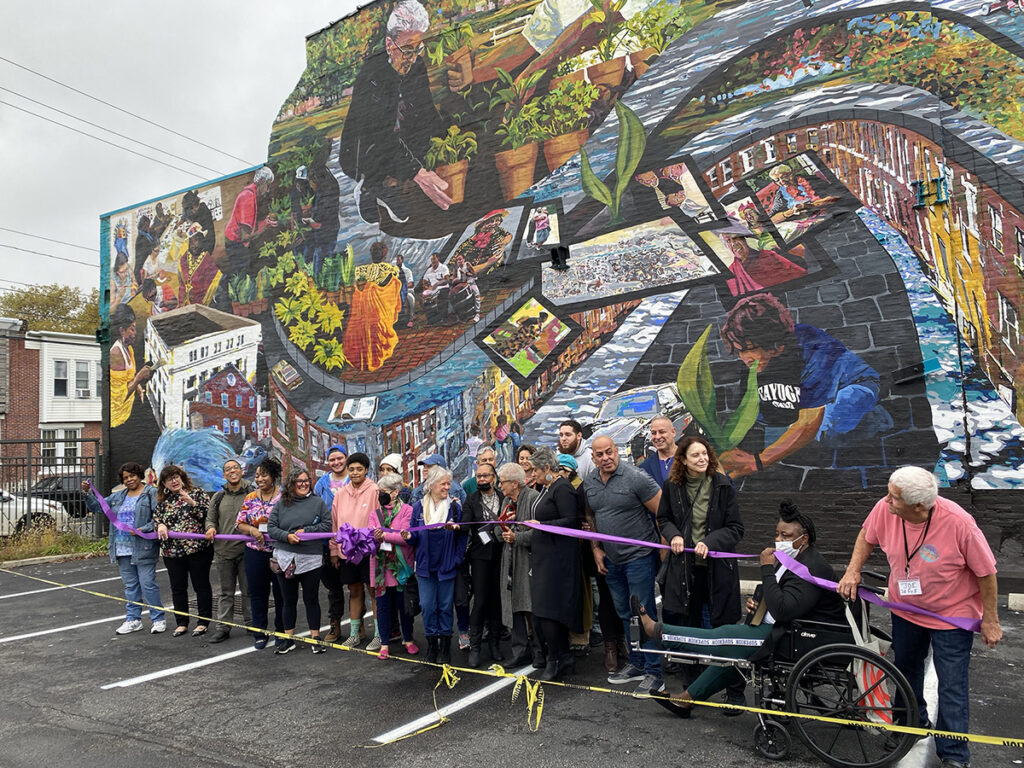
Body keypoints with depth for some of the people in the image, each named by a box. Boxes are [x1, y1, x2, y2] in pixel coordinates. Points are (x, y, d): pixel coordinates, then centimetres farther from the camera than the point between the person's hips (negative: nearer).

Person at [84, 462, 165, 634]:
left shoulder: (151, 493, -5)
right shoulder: (118, 496, 17)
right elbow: (98, 507, 22)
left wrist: (143, 529, -22)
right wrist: (87, 494, 7)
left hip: (143, 548, -6)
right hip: (122, 548, 7)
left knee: (148, 584, -6)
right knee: (130, 585, 13)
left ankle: (158, 619, 4)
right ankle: (133, 620, 21)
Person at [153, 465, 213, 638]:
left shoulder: (197, 493, 0)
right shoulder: (163, 501, 13)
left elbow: (208, 514, -8)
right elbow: (155, 518, 16)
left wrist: (192, 503, -21)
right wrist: (160, 525, -5)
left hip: (197, 548, -4)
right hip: (172, 551, 4)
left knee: (201, 585, 2)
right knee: (177, 587, 10)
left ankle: (203, 622, 12)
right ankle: (181, 623, 22)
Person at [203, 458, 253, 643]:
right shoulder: (218, 497, 11)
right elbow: (210, 518, 18)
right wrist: (210, 528, -3)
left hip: (246, 550, -3)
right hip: (223, 551, 3)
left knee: (248, 590, 6)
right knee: (226, 592, 10)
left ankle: (250, 624, 18)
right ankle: (223, 626, 15)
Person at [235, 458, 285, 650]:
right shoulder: (250, 499, 8)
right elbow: (240, 523, 8)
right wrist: (252, 530, -11)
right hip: (255, 553, 3)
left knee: (281, 593, 4)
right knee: (257, 593, 9)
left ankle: (282, 633, 18)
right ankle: (259, 634, 20)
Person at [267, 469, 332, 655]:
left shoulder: (318, 502, 2)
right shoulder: (280, 504, 6)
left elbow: (327, 524, -2)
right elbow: (271, 527, 2)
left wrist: (306, 531, -11)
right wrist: (287, 536, -14)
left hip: (311, 559, -2)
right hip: (285, 559, 2)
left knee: (311, 599, 6)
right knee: (288, 600, 10)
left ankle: (316, 638, 15)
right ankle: (289, 639, 21)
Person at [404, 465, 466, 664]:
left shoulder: (455, 506, -2)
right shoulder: (419, 507, 1)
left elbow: (462, 536, 1)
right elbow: (416, 536, 7)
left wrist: (457, 559, -7)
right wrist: (409, 536, -15)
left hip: (446, 565, -1)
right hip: (425, 565, 1)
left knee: (445, 606, 6)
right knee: (428, 606, 4)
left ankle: (445, 648, 17)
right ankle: (431, 645, 18)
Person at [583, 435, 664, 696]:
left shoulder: (635, 477, -16)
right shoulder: (588, 483, 4)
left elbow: (662, 512, -14)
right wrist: (596, 549, 10)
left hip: (639, 556, -7)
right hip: (611, 559, 7)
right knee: (625, 614, 17)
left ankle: (654, 673, 9)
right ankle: (637, 664, 31)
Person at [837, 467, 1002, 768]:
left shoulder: (958, 522, -32)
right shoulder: (884, 509, -23)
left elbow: (986, 572, -18)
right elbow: (867, 536, 0)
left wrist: (990, 621, -10)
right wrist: (853, 571, -11)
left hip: (952, 615, -4)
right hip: (905, 609, 5)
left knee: (952, 686, 2)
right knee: (906, 670, 24)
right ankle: (912, 725, 50)